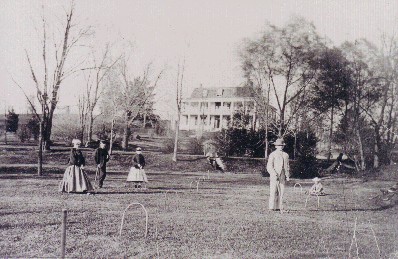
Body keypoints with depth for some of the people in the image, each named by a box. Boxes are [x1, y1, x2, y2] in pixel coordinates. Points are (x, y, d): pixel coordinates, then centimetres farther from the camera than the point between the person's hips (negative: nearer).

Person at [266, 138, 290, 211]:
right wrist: (274, 174, -16)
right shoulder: (272, 155, -2)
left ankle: (279, 207, 9)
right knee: (273, 192, -7)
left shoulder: (285, 155, 13)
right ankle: (271, 207, -4)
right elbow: (269, 167, -5)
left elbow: (287, 166, 18)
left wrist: (287, 175, 8)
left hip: (282, 177, 5)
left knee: (281, 192, 4)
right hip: (274, 177, -4)